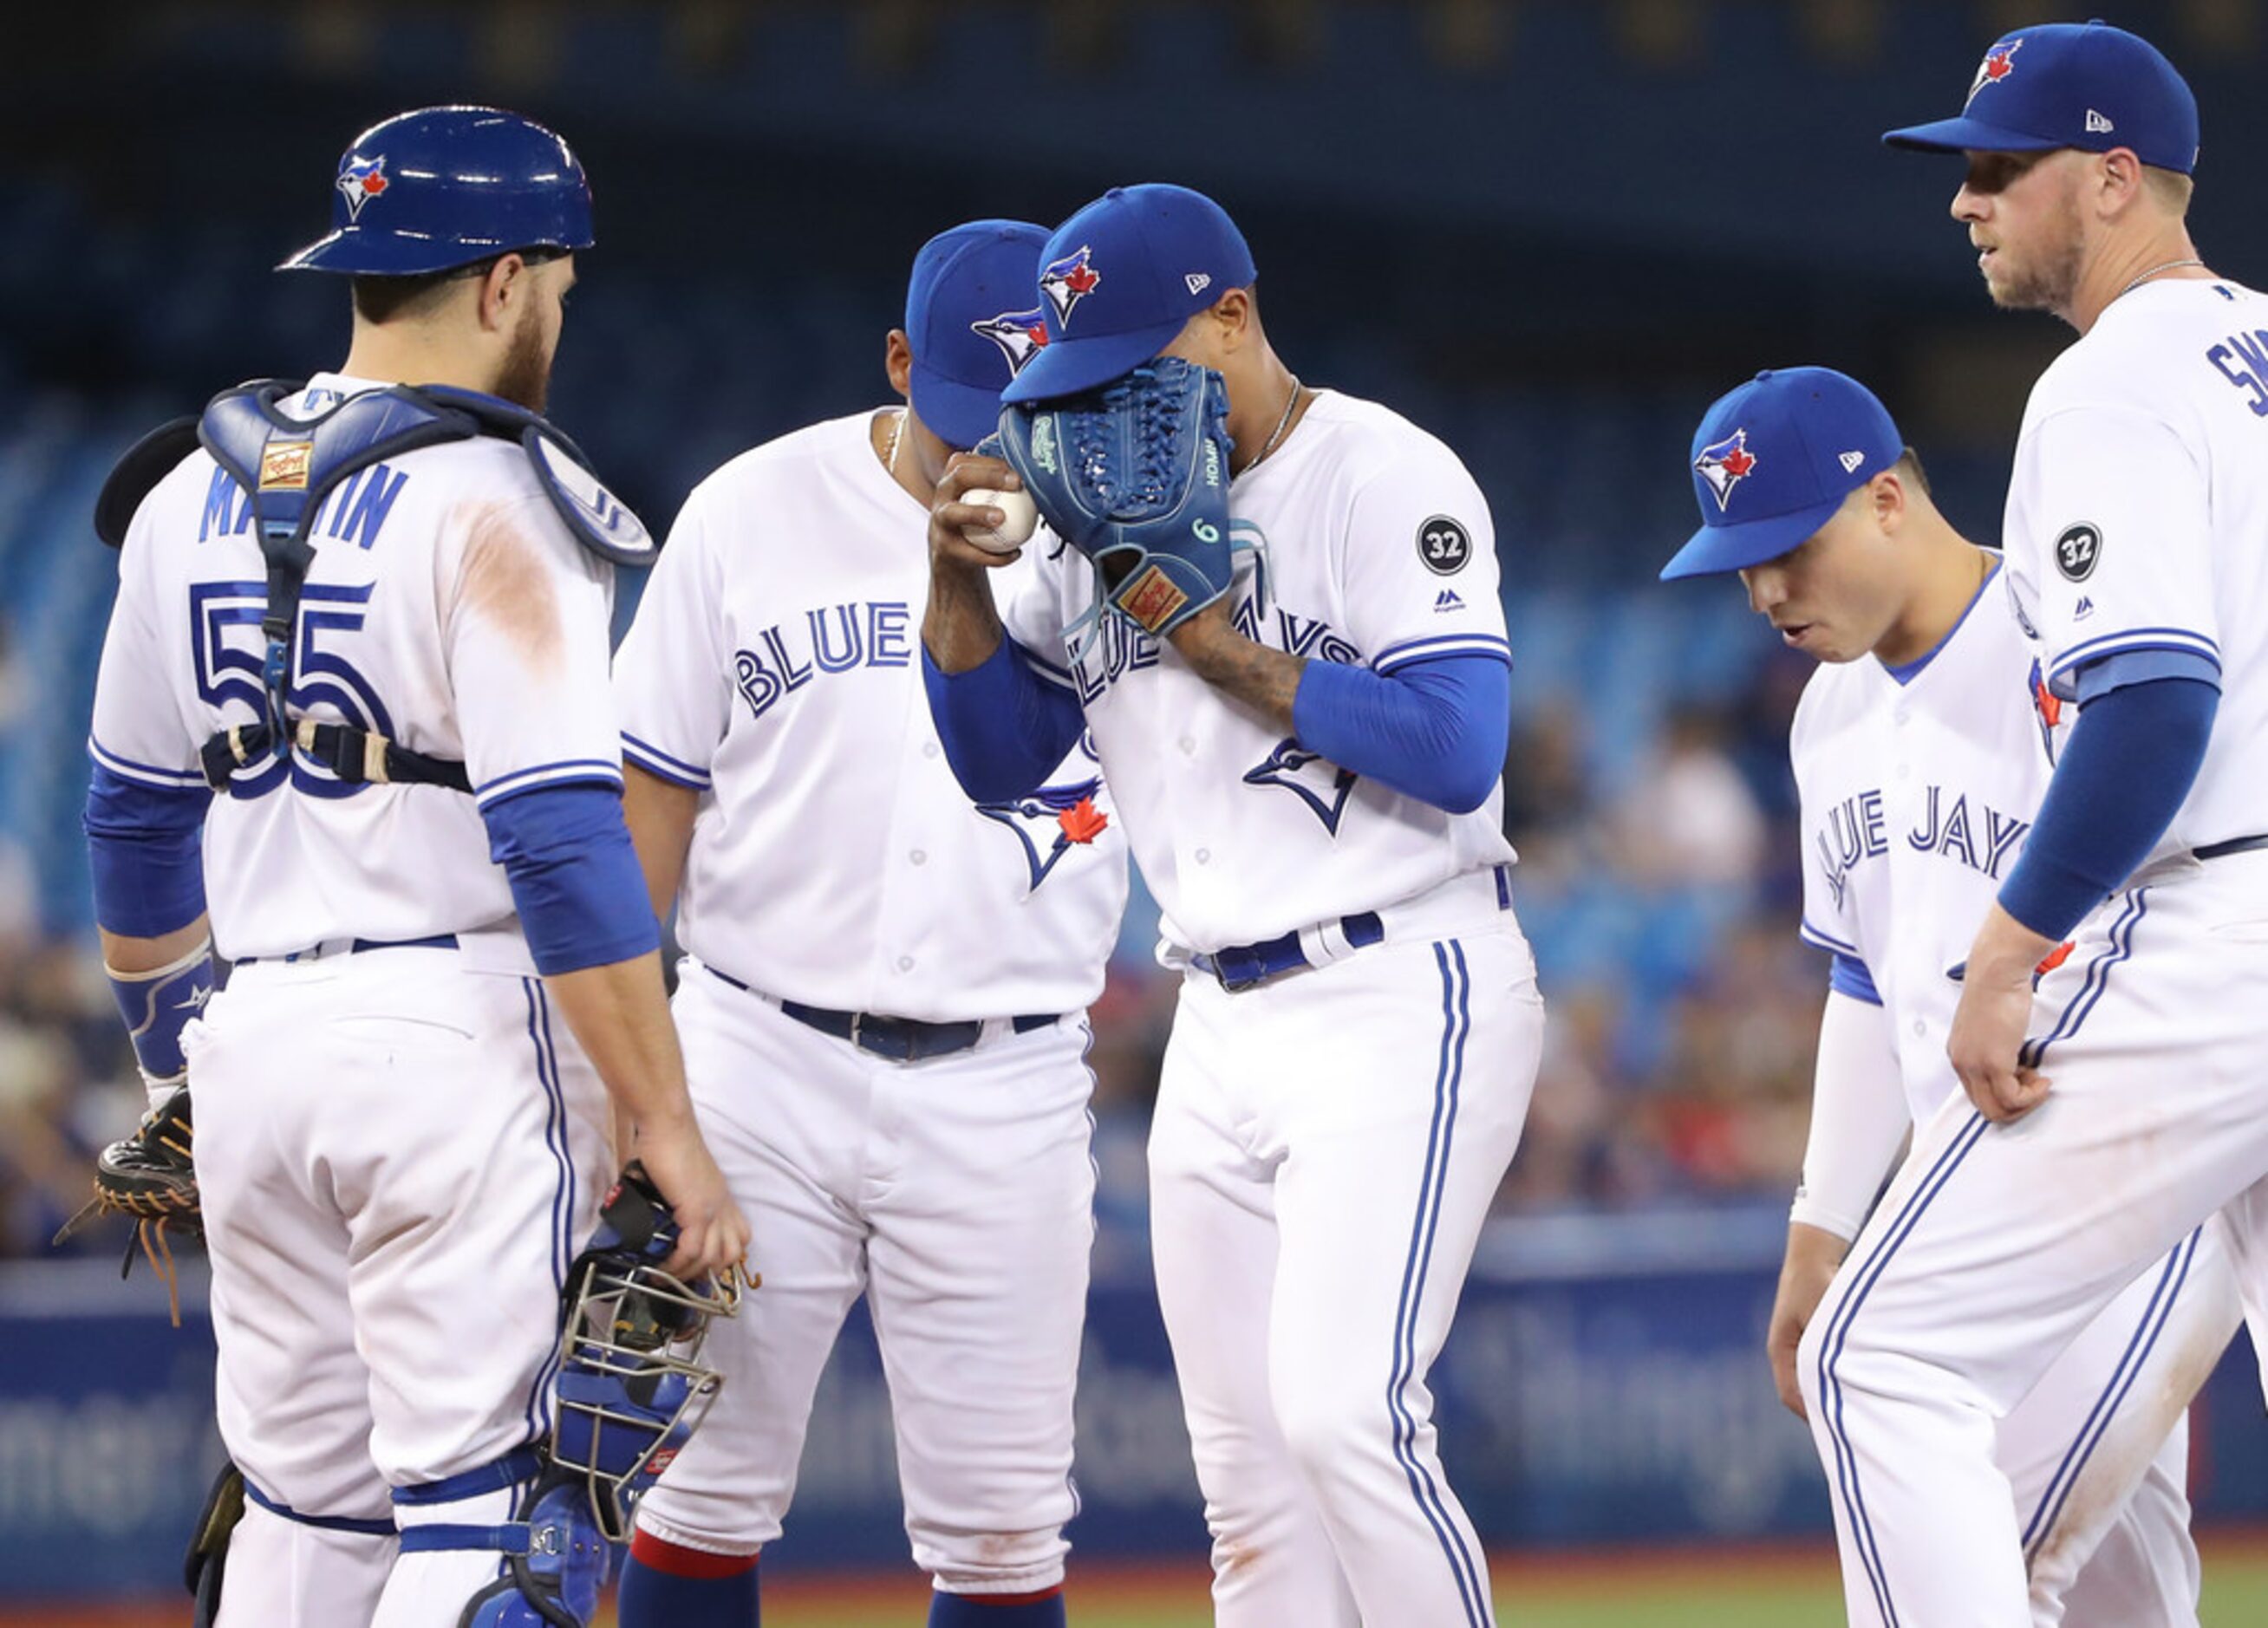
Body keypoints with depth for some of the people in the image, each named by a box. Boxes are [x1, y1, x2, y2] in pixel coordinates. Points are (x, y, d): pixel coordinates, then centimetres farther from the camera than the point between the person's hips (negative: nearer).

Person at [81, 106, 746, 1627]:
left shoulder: (192, 499, 11)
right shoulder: (489, 503, -10)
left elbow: (135, 820, 19)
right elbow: (562, 839, -17)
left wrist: (180, 1054, 30)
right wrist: (665, 1125, -16)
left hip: (255, 1040, 7)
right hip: (458, 1036, -7)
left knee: (308, 1501, 14)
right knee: (482, 1502, -5)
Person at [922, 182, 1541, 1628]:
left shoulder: (1385, 478, -8)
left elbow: (1458, 753, -19)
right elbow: (999, 761, 14)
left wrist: (1224, 647, -20)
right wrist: (960, 581, -3)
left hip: (1402, 1005, -7)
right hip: (1221, 1028, 7)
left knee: (1341, 1413, -21)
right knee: (1248, 1478, 5)